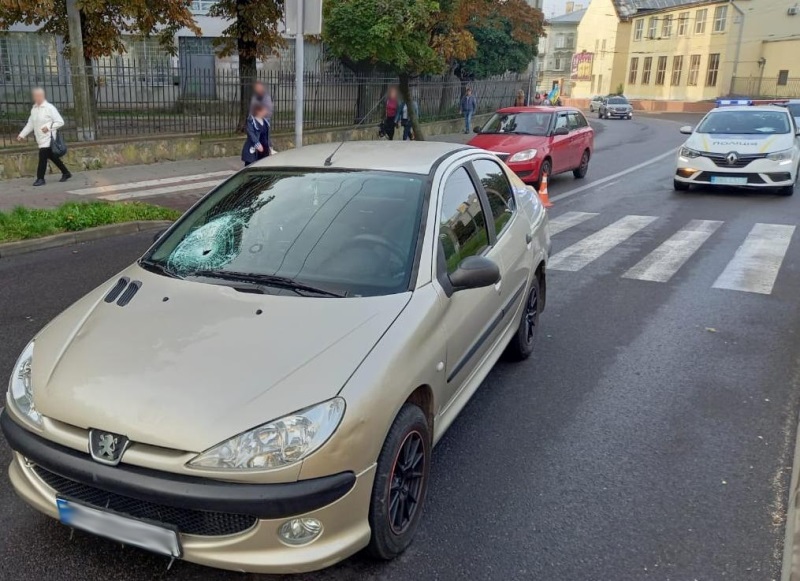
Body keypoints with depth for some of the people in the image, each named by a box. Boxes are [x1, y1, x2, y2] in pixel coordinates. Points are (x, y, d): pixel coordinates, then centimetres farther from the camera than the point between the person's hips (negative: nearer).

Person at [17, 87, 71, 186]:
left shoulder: (49, 108, -8)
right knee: (52, 157, 12)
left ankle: (40, 178, -3)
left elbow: (60, 122, -8)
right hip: (40, 139, 7)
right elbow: (30, 124, 15)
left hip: (48, 138, -7)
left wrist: (48, 127, -18)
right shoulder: (34, 109, 11)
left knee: (42, 157, -10)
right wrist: (22, 134, 10)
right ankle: (66, 173, 24)